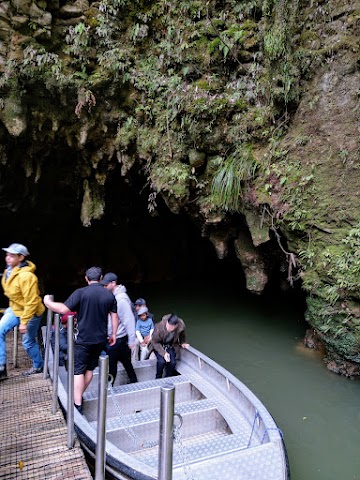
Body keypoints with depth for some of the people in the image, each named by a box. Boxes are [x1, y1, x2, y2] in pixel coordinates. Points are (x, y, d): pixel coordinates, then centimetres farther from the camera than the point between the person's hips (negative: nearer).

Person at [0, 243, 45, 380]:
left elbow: (31, 302, -27)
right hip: (15, 309, 8)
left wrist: (24, 322, -23)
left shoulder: (26, 276, -29)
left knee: (28, 342, 7)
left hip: (31, 312, -8)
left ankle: (38, 366, 33)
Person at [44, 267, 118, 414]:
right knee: (89, 369, 18)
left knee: (78, 371, 2)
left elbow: (64, 309, -17)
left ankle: (77, 405, 1)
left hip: (83, 339, -5)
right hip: (100, 339, 5)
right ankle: (78, 396, 32)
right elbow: (114, 316, 5)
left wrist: (48, 302, 0)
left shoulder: (81, 292, -12)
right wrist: (113, 334, 16)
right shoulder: (109, 295, 1)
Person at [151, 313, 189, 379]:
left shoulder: (181, 326, -26)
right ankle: (158, 378, 1)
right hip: (159, 345, -2)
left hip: (171, 346, 3)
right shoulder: (159, 327, -36)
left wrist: (183, 343, -9)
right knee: (161, 361, -25)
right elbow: (154, 342, -20)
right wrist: (163, 353, -28)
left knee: (172, 362, -18)